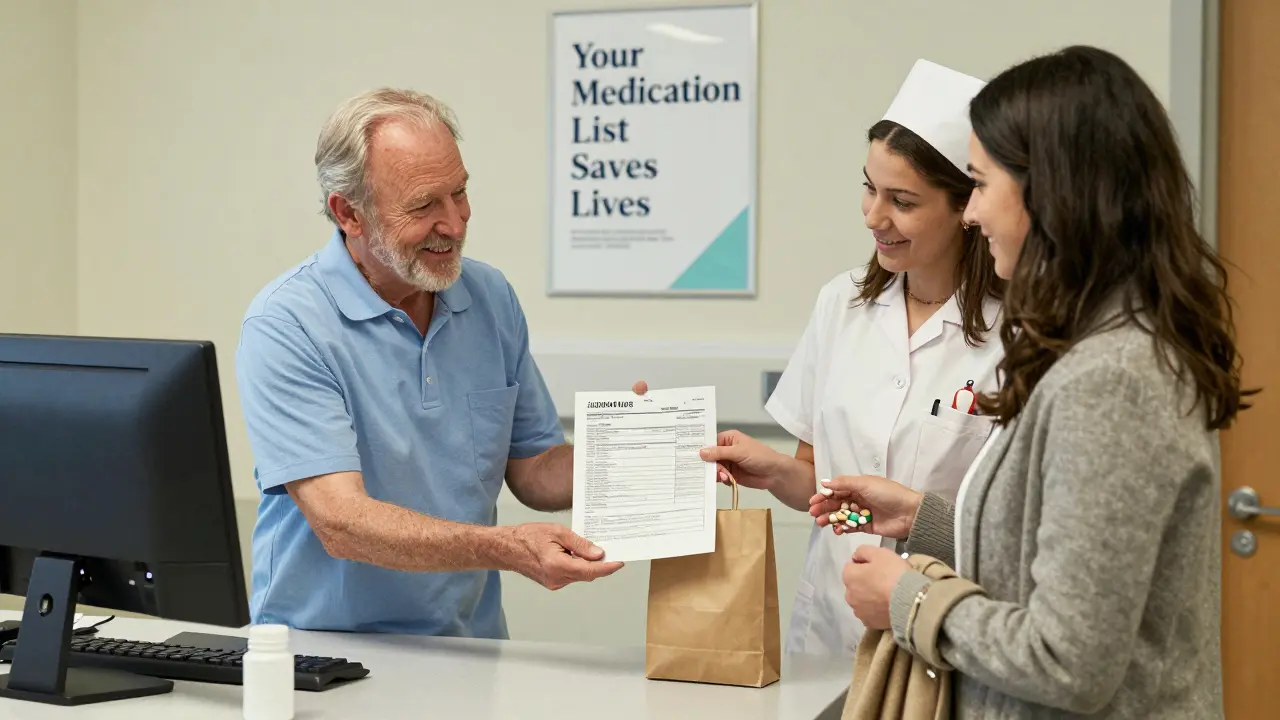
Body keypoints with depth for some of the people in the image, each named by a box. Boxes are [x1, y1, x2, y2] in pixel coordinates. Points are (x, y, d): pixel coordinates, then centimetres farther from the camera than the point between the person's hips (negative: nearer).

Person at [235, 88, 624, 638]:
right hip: (320, 653, -4)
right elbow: (341, 523, -21)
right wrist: (505, 549, -31)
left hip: (469, 651, 5)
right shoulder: (284, 327, -12)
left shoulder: (491, 298, 8)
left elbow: (531, 470, 14)